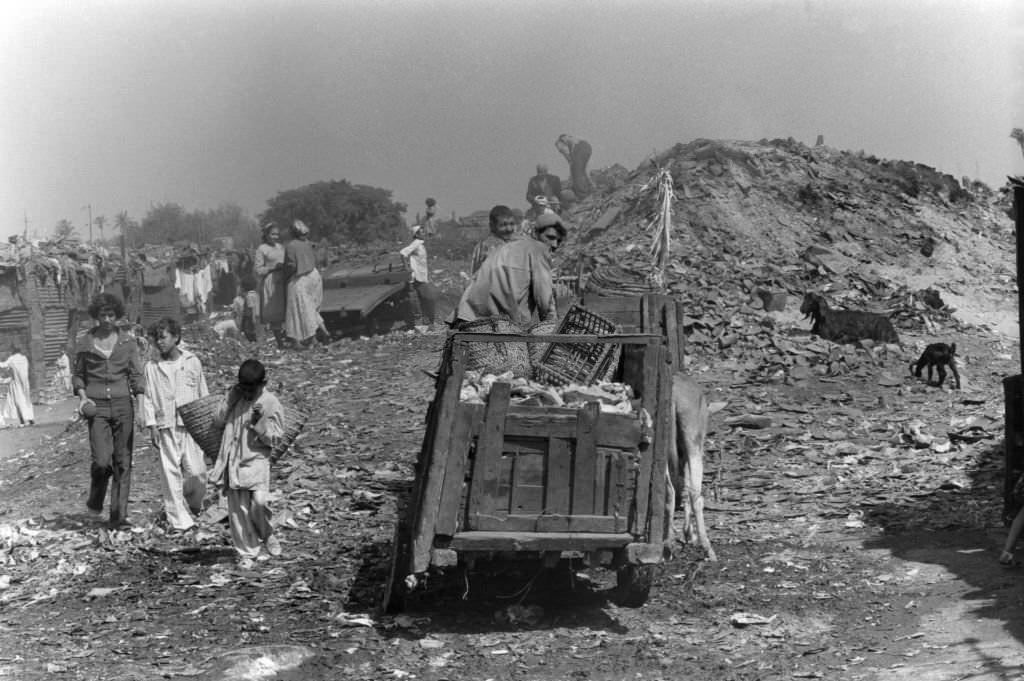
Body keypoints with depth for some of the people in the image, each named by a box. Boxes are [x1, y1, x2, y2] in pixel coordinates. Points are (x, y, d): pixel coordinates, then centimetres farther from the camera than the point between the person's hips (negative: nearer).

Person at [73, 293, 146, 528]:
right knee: (102, 460, -13)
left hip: (123, 405, 1)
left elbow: (136, 375, 8)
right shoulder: (85, 343, 5)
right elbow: (77, 375, 14)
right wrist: (82, 395, -3)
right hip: (97, 407, -1)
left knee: (123, 462, 0)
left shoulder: (127, 342, 7)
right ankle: (95, 502, 16)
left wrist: (141, 394, -11)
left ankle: (119, 515, 6)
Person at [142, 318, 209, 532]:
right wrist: (151, 425, -2)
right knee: (171, 474, -3)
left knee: (197, 473, -5)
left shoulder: (192, 362, 7)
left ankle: (192, 506, 25)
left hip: (191, 425, 0)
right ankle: (179, 520, 2)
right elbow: (148, 399, 7)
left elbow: (203, 394, 12)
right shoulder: (152, 367, 7)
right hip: (166, 427, 0)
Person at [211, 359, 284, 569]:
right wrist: (230, 400, -7)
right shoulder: (235, 396, 7)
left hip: (256, 459, -4)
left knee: (259, 501, -19)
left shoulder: (270, 403, -5)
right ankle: (247, 553, 13)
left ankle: (267, 535, 10)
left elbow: (274, 438, -6)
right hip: (232, 460, 4)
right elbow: (217, 420, 4)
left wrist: (260, 422, -23)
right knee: (237, 509, 3)